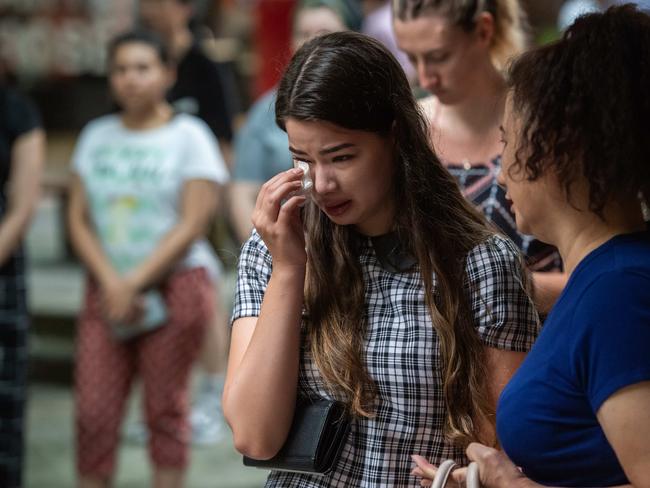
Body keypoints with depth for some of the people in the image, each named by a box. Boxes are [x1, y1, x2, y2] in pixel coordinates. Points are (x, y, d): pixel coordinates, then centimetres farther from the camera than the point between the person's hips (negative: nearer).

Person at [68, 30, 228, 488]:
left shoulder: (189, 136, -2)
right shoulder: (96, 136, 11)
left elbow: (192, 224, -8)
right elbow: (79, 219, 8)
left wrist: (134, 282, -12)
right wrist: (112, 283, -7)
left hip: (176, 283, -4)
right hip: (107, 288, 4)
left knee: (165, 407, -1)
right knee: (94, 411, -3)